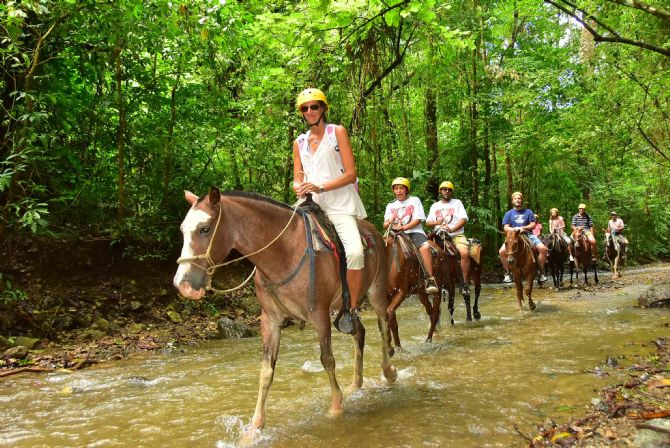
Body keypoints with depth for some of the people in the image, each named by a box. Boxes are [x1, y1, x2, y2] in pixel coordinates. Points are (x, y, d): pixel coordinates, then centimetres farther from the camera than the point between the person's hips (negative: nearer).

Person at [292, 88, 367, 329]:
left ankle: (352, 309, -13)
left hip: (341, 205, -5)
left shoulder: (337, 132, 4)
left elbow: (351, 174, -5)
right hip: (312, 205, 5)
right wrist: (300, 189, -10)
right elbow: (297, 179, 15)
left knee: (354, 252, -29)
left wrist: (321, 187, -18)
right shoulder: (299, 142, 17)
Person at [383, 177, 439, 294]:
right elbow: (385, 225, 11)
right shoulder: (390, 205, 17)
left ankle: (430, 279, -29)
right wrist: (389, 223, -13)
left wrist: (404, 227, -18)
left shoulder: (415, 200, 8)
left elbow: (417, 220, -3)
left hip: (414, 231, -3)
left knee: (425, 247, -32)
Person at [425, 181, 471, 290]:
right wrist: (436, 222, -8)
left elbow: (464, 219, -2)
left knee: (465, 253, -30)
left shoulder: (457, 203, 11)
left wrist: (452, 229, -18)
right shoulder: (435, 206, 20)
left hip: (456, 235, -3)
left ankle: (465, 283, -22)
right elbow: (427, 222, 15)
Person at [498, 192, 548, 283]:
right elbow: (506, 228, 2)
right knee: (502, 251, -26)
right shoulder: (509, 213, 10)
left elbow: (533, 225, 5)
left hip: (528, 235, 1)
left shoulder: (528, 212, 11)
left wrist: (523, 228, -11)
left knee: (543, 248, -22)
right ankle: (507, 273, -10)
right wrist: (515, 229, -16)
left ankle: (541, 272, -8)